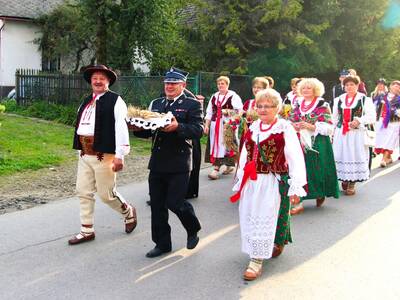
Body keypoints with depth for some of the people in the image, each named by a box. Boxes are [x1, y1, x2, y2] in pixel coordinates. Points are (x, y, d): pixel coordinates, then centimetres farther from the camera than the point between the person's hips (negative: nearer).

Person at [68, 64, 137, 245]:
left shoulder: (115, 101, -7)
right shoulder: (86, 102, 15)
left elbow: (121, 128, -14)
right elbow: (81, 127, 17)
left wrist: (119, 156, -19)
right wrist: (81, 151, 15)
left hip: (104, 156, -7)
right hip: (85, 155, 7)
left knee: (106, 194, 1)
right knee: (84, 193, 9)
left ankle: (129, 213, 29)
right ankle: (87, 231, 21)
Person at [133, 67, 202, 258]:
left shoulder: (192, 105, -2)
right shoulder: (156, 104, 15)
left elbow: (198, 130, -15)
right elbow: (148, 132, 16)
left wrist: (178, 127, -31)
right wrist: (138, 128, -5)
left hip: (179, 164, -6)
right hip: (157, 163, 6)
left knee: (174, 202, -7)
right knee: (157, 205, 8)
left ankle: (193, 230, 23)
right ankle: (162, 243, 22)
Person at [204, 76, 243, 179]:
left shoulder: (233, 96, -2)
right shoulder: (214, 97, 15)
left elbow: (239, 110, -6)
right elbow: (209, 112, 15)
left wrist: (228, 111, -15)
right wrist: (206, 125, 8)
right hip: (215, 125, 5)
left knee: (224, 146, -7)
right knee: (215, 145, 1)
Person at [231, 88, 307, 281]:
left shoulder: (285, 128, -8)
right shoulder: (253, 128, 10)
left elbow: (295, 159, -11)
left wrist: (296, 187, -13)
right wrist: (240, 181, 14)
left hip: (273, 183, -6)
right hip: (251, 182, 6)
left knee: (265, 220, -2)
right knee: (249, 218, 10)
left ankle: (257, 261, 7)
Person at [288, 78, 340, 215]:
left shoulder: (322, 106, -2)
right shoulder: (298, 105, 13)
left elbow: (328, 128, -7)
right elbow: (290, 122, 17)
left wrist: (311, 126, -17)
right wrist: (294, 126, -6)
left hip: (317, 145, -4)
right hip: (300, 143, 4)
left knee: (316, 171, -4)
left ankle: (321, 194, 17)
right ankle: (299, 202, 8)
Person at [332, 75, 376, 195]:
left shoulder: (365, 99, 2)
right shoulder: (338, 100, 15)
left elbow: (371, 116, -4)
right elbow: (334, 117, 20)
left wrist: (359, 120, -18)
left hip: (357, 133, -4)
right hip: (340, 133, 4)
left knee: (355, 156, -3)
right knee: (340, 156, 3)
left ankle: (352, 183, 6)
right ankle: (344, 179, 19)